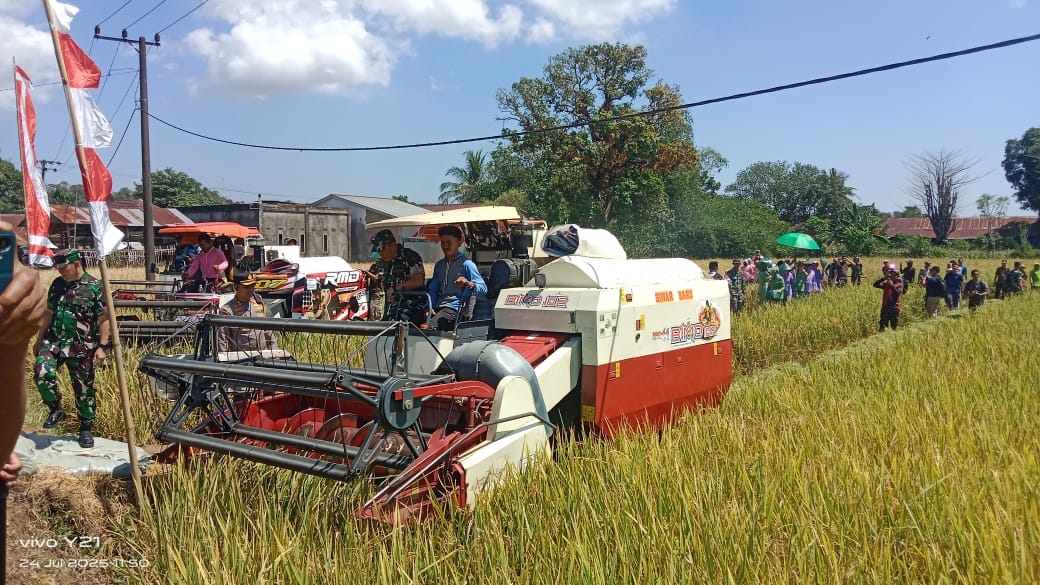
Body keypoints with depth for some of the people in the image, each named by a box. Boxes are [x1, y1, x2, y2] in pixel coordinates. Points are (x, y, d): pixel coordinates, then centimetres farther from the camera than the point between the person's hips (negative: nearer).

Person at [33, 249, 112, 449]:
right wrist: (39, 340, 20)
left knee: (84, 388, 3)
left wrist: (102, 346, -15)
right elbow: (49, 313, 19)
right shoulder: (57, 284, 9)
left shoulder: (95, 287, -9)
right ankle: (56, 410, 5)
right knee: (42, 373, -18)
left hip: (81, 347, -4)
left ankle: (86, 428, 19)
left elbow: (104, 320, -10)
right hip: (53, 340, 5)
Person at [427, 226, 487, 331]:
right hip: (438, 307, 6)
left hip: (455, 308, -6)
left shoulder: (466, 264, 1)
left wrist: (469, 284, -28)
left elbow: (483, 288, -6)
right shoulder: (439, 265, 23)